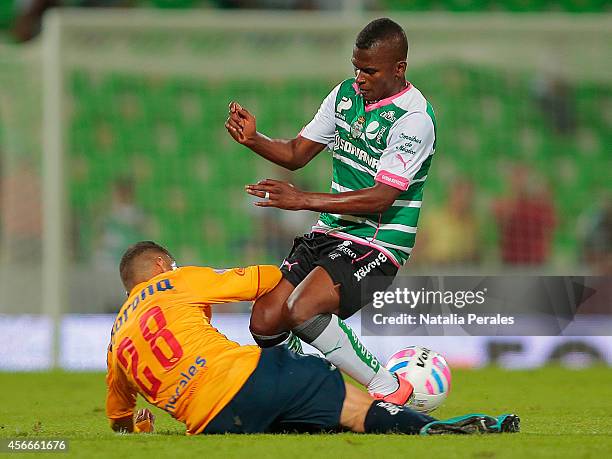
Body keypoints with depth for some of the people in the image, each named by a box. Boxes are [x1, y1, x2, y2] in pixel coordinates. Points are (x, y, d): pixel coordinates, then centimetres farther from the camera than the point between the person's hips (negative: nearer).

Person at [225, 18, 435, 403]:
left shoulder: (415, 118, -16)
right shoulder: (346, 93, 7)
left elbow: (381, 197, -22)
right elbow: (297, 154, 13)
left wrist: (304, 200, -26)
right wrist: (253, 139, -8)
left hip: (378, 243, -8)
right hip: (330, 233, 8)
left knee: (301, 311, -28)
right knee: (265, 321, -5)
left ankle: (389, 388, -12)